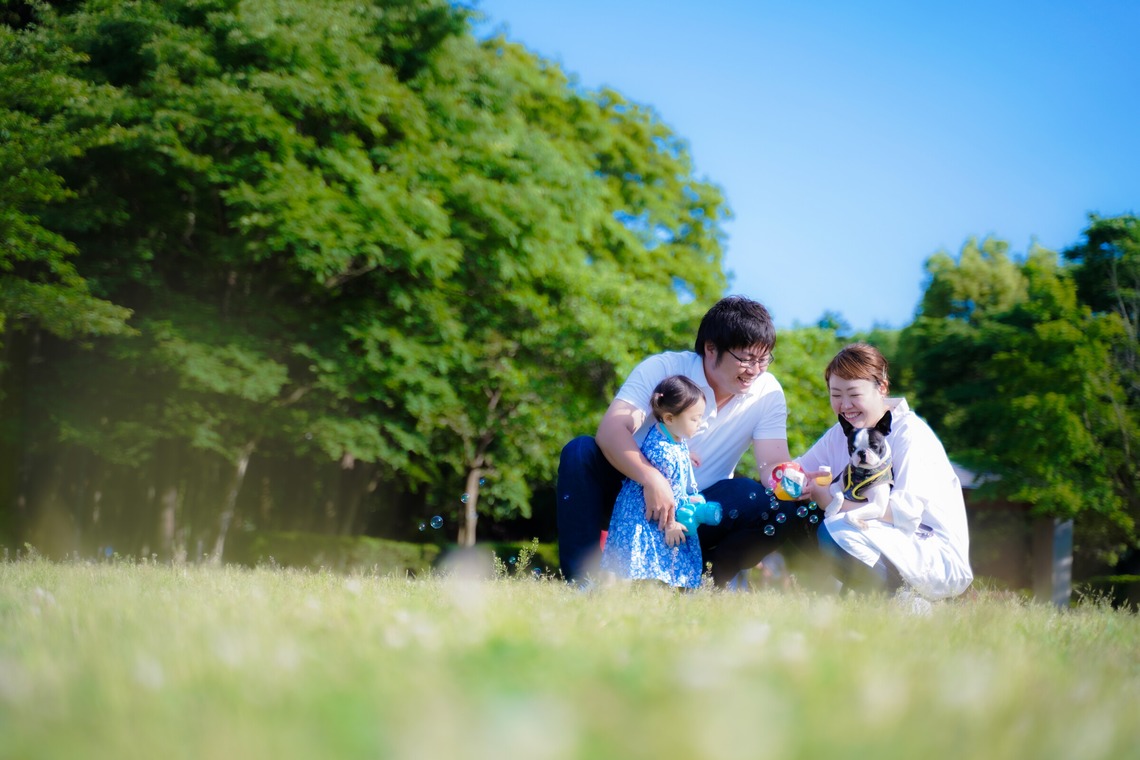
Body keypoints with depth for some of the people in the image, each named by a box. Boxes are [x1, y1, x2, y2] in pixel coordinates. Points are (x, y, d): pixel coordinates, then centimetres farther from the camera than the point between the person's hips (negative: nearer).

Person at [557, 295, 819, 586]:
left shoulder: (768, 393, -5)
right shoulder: (662, 368, -15)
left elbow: (773, 464, -13)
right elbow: (611, 430, -28)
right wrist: (653, 480, -45)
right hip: (635, 493, -1)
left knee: (776, 505, -25)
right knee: (580, 452, -28)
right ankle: (580, 582, -27)